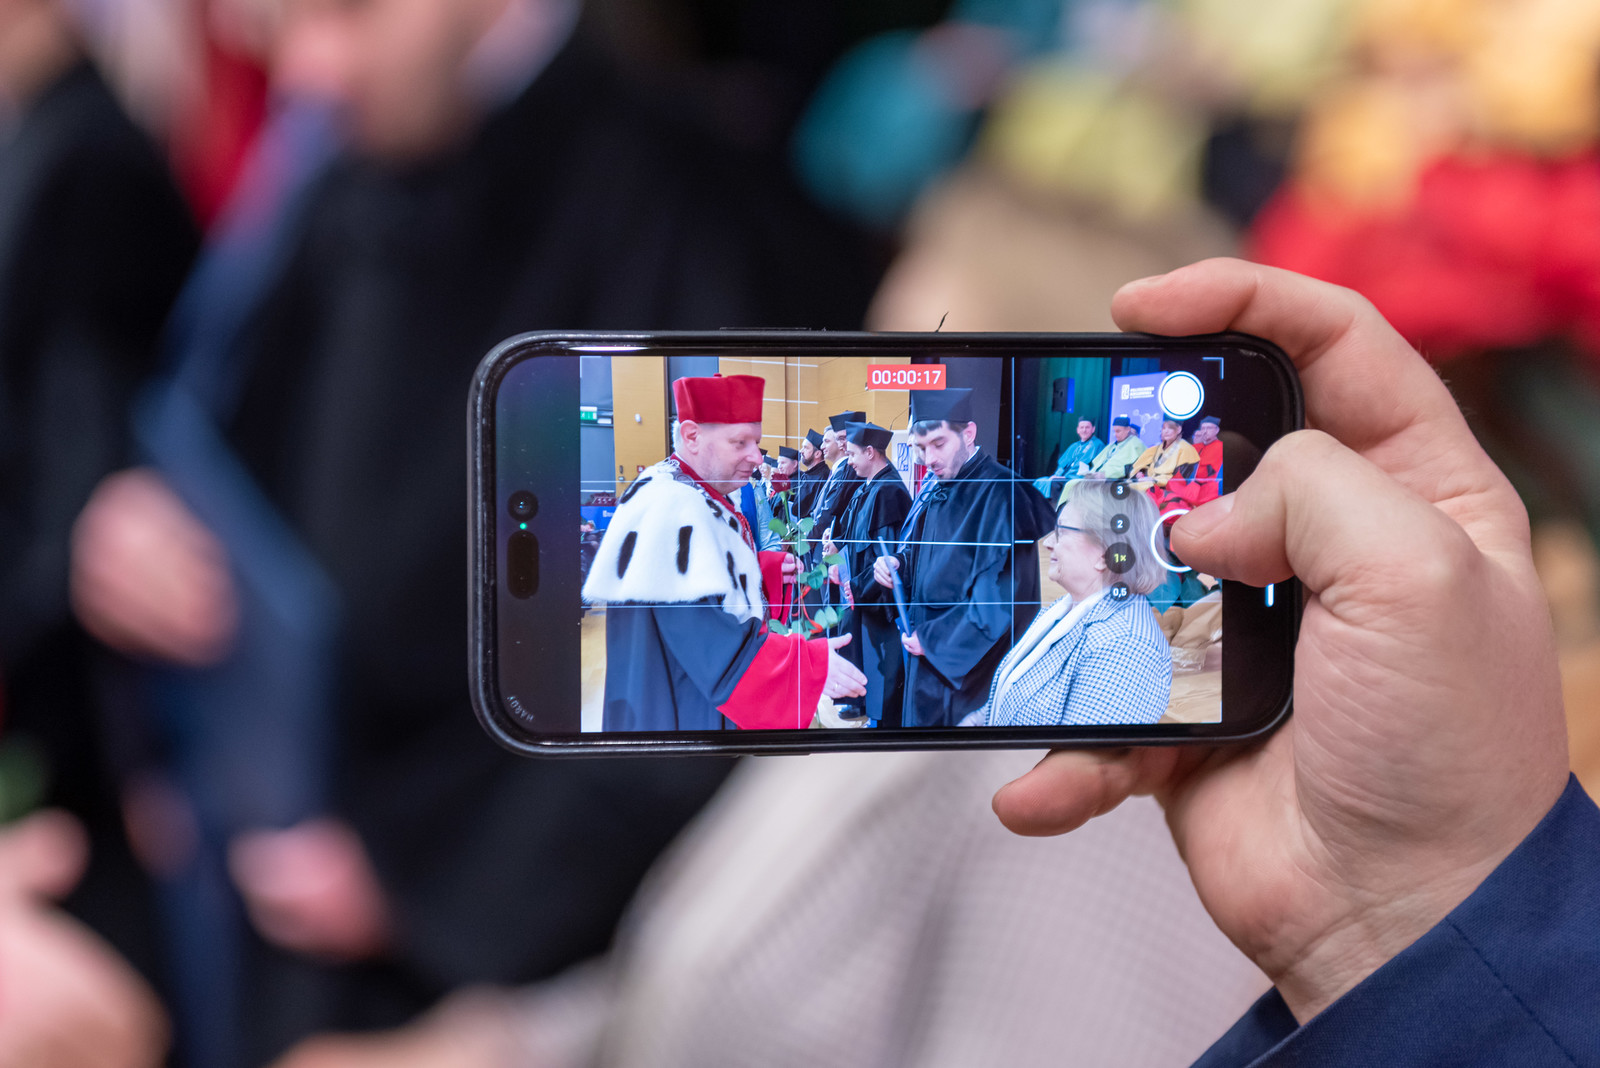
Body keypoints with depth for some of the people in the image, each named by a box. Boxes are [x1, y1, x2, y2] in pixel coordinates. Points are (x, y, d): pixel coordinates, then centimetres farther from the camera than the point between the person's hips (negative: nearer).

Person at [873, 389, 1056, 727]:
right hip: (925, 657, 8)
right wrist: (897, 565, -2)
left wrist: (933, 639, -16)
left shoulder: (1000, 495, -18)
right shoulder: (934, 491, 8)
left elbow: (1001, 595, -22)